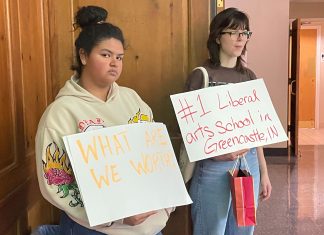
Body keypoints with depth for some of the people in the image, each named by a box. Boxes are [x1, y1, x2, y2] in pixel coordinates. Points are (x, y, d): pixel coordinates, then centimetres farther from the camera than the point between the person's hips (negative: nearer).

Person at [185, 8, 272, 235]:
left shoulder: (249, 76, 9)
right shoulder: (201, 75, -8)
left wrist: (263, 171, 13)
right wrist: (213, 152, -25)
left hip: (249, 164, 6)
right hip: (214, 168, -5)